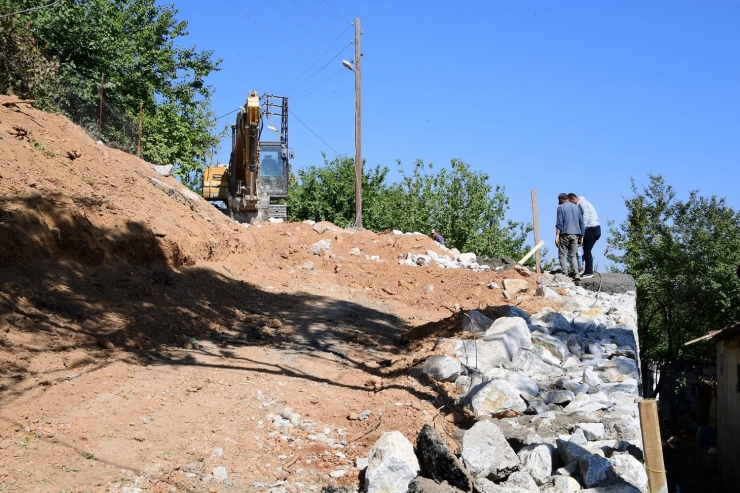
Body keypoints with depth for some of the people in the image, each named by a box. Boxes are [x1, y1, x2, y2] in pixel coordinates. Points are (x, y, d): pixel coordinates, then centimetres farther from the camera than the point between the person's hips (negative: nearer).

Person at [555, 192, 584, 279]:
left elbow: (559, 223, -9)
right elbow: (581, 222, 15)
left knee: (562, 255, 1)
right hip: (575, 235, 5)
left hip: (565, 234, -5)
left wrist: (557, 235, -9)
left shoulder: (561, 207, -2)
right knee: (573, 255, 11)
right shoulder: (576, 207, 16)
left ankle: (565, 274, -8)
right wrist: (581, 236, 18)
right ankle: (576, 273, -4)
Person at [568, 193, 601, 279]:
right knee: (587, 250, 13)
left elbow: (585, 216, -17)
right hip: (596, 228, 10)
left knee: (587, 250, -7)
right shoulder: (583, 203, 23)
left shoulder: (581, 203, -6)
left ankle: (588, 272, -8)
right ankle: (588, 271, 13)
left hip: (591, 228, -10)